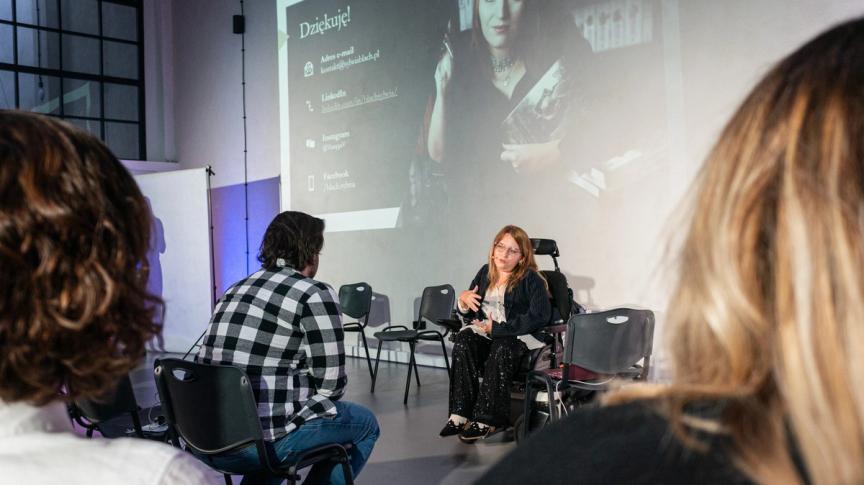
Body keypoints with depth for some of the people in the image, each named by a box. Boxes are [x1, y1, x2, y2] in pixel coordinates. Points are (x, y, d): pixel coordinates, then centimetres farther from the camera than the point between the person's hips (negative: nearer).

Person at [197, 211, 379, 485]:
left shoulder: (236, 289, 15)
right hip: (263, 442, -7)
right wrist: (322, 400, 16)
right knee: (364, 423, 16)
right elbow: (331, 383, -6)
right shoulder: (316, 294, -6)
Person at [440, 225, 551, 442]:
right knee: (463, 340, -27)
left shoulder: (531, 280, -2)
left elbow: (540, 316, -17)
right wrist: (463, 299, -1)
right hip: (484, 333, 5)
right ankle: (461, 413, -30)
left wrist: (498, 328, -20)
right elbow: (469, 314, 25)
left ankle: (485, 419, -31)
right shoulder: (485, 273, 15)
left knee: (501, 349, -37)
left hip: (520, 337, -5)